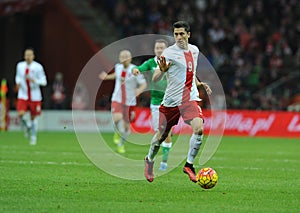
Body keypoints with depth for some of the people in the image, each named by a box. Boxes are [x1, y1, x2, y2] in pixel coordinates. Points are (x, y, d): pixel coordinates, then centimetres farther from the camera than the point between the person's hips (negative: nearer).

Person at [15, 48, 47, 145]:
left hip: (35, 96, -2)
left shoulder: (38, 67, -9)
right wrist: (18, 83, -1)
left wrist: (34, 80, -26)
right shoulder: (20, 65, 2)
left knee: (33, 118, 7)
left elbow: (43, 81, -8)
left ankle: (33, 137, 26)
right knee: (20, 114, -20)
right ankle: (26, 126, 13)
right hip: (23, 95, 2)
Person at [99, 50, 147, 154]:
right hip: (117, 99, 2)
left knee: (126, 126, 8)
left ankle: (121, 144, 33)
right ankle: (118, 132, 4)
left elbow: (144, 84, -9)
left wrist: (139, 90, -29)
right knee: (117, 118, -27)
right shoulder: (118, 67, 1)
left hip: (130, 102, -2)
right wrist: (107, 77, 12)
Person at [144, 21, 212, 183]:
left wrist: (198, 83, 15)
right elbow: (155, 78, -13)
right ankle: (149, 160, 38)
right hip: (171, 100, -3)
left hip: (190, 98, 3)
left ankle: (189, 165, -7)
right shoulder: (169, 53, -9)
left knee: (199, 128, -21)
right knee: (162, 134, 8)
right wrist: (162, 70, -33)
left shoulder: (194, 50, 10)